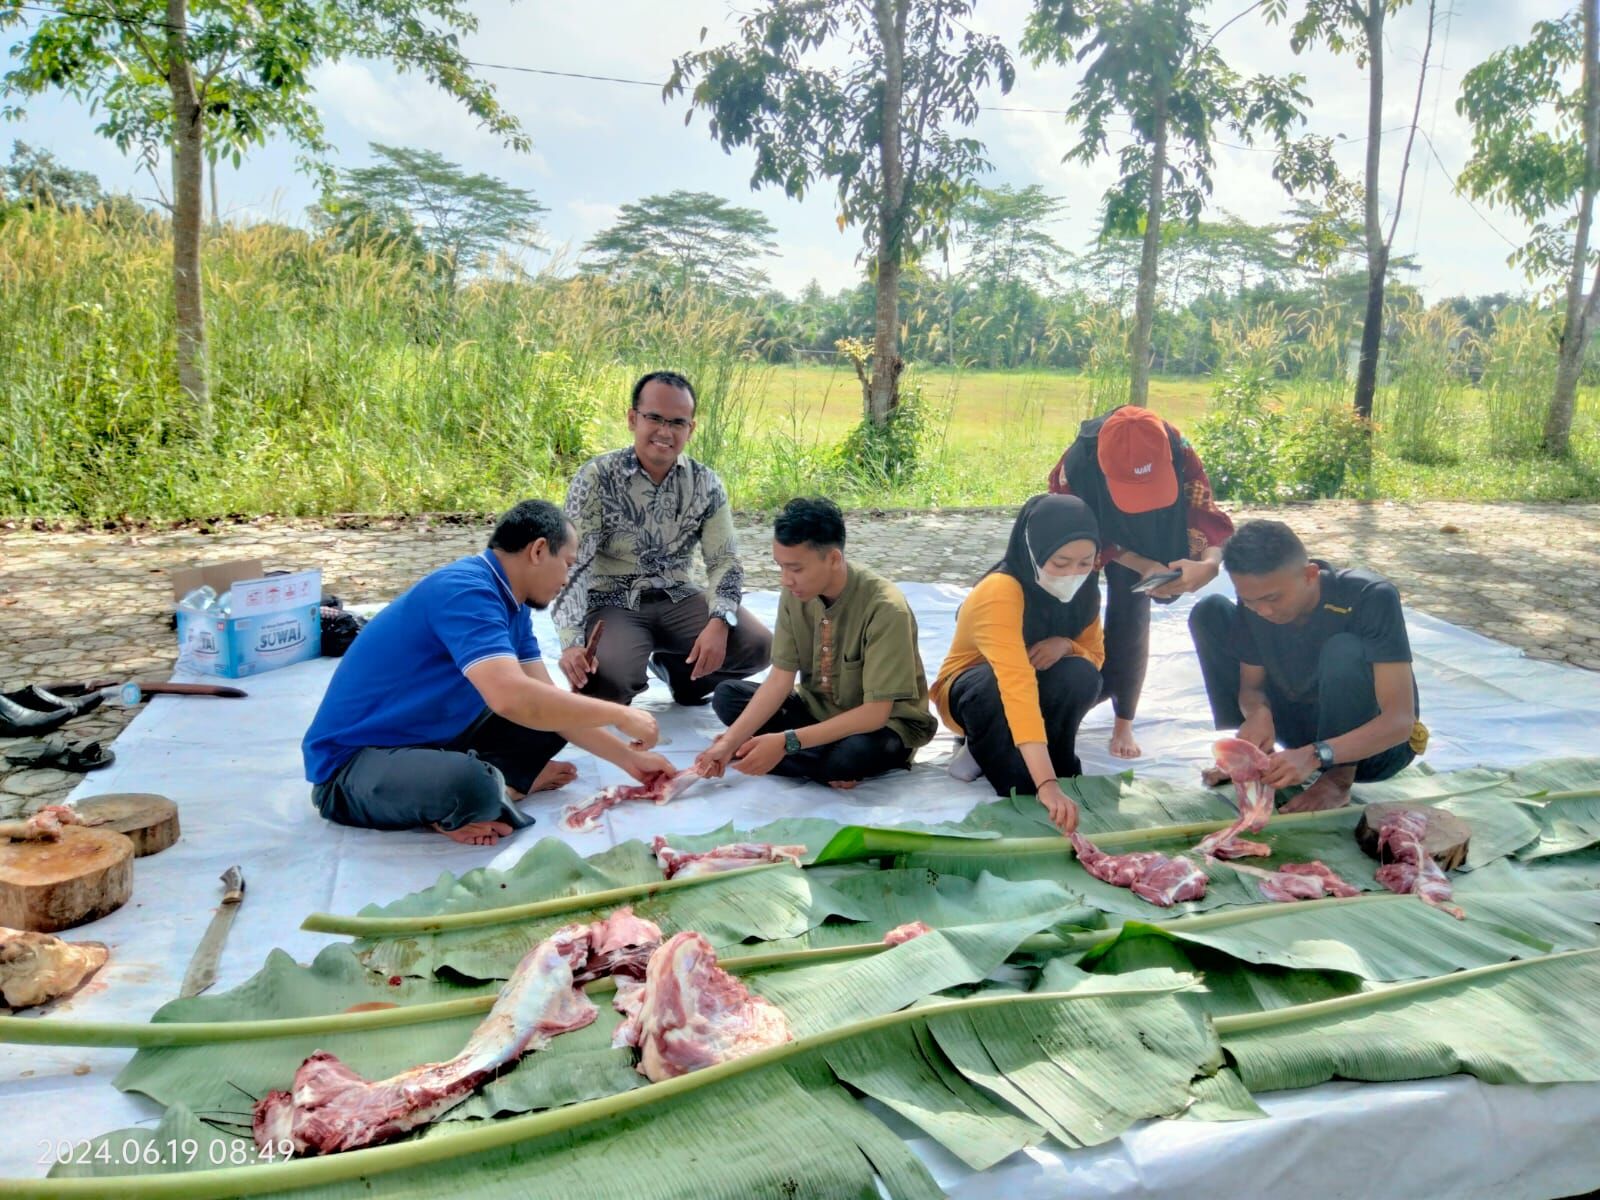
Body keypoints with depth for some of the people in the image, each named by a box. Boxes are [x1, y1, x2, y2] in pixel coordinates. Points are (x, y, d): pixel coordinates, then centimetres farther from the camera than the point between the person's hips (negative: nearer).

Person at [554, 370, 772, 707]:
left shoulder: (705, 483, -2)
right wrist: (572, 642, -31)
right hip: (612, 605, -3)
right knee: (603, 683, -33)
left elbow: (724, 560, -2)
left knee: (757, 645, -17)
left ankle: (680, 671, 13)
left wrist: (719, 622, -22)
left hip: (677, 601, 4)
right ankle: (624, 681, 8)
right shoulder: (595, 478, -12)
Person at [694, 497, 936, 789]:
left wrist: (787, 742, -33)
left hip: (883, 724, -5)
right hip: (819, 709, 6)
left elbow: (874, 713, -28)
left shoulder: (885, 609, -28)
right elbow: (780, 679, -10)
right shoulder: (795, 593, -12)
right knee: (727, 695, -11)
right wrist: (730, 741, -22)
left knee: (853, 754, -39)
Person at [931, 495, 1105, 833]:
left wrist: (1065, 644, -27)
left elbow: (1096, 655, -1)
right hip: (969, 693, -5)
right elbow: (1016, 687, -46)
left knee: (1081, 675, -28)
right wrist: (1046, 785, -55)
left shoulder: (1081, 590, -14)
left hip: (1035, 689, 5)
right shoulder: (1000, 593, -35)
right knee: (996, 685, -39)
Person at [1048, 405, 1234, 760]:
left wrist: (1210, 564, -56)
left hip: (1145, 537, 1)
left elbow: (1205, 515, -33)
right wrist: (1144, 567, -39)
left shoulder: (1179, 453, -39)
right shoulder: (1077, 463, -42)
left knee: (1130, 617, -6)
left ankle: (1123, 725, 6)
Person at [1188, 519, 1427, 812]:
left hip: (1374, 743, -4)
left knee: (1344, 651, -37)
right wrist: (1258, 713, -29)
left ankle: (1338, 780, -15)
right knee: (1210, 614, -10)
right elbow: (1251, 686, -4)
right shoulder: (1254, 604, -16)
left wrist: (1315, 756, -47)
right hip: (1303, 728, 5)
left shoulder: (1372, 598, -29)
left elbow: (1400, 721, -33)